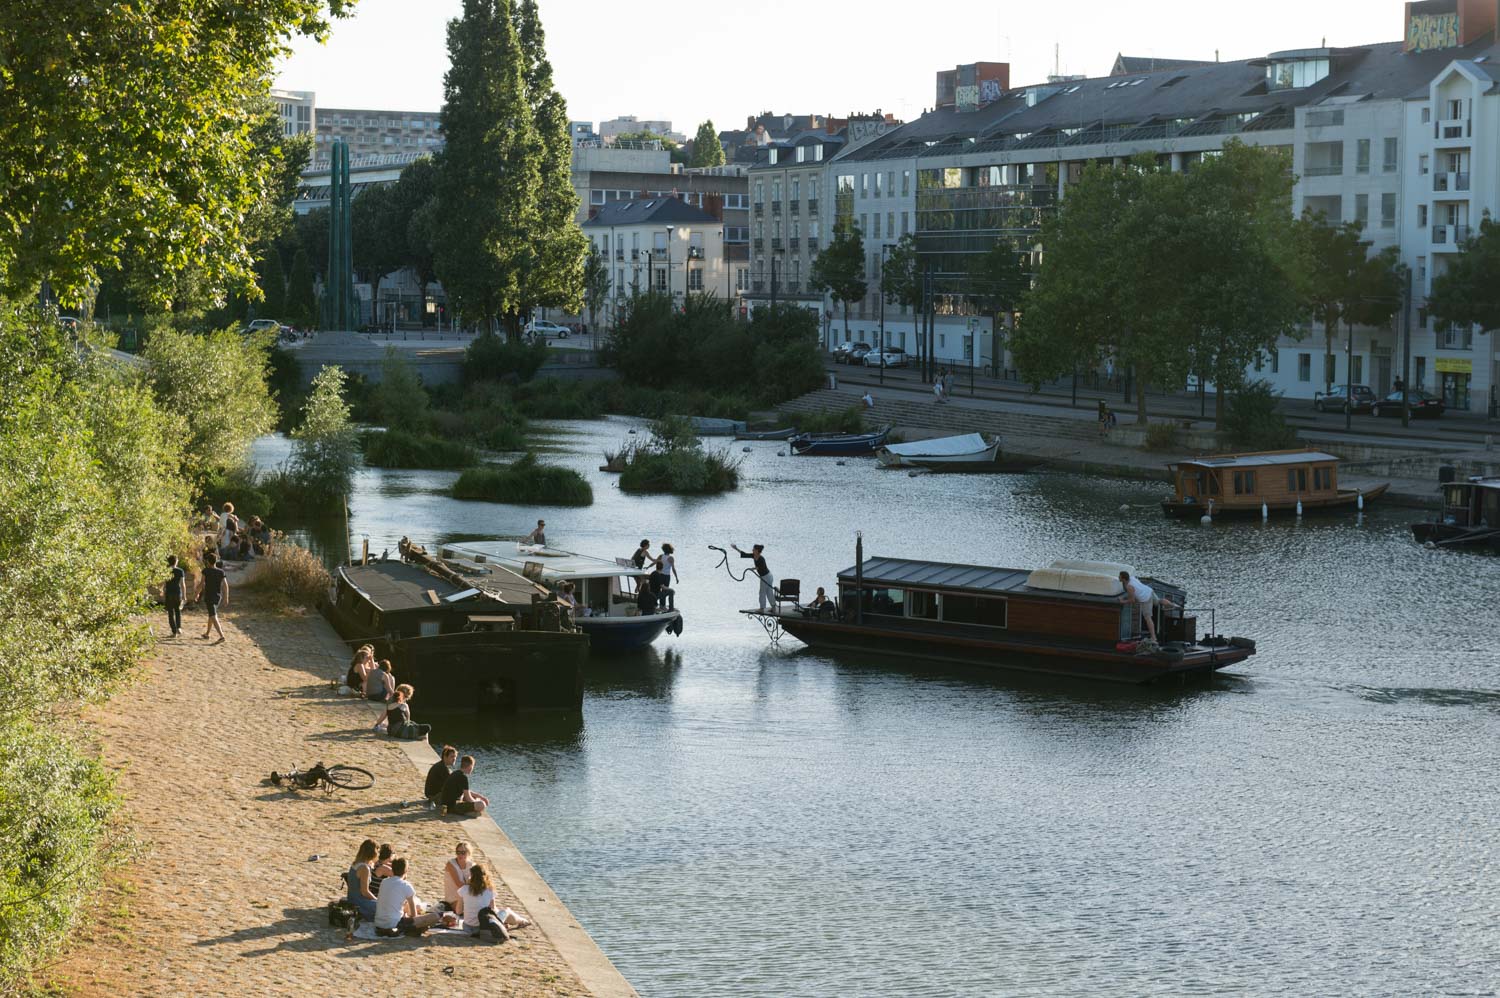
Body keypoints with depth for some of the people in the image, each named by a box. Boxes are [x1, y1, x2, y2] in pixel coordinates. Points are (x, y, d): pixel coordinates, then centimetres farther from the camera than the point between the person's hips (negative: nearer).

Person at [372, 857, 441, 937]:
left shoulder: (383, 882, 12)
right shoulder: (406, 886, -4)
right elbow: (414, 914, 4)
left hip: (378, 925, 7)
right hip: (394, 924, -7)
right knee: (434, 917, -10)